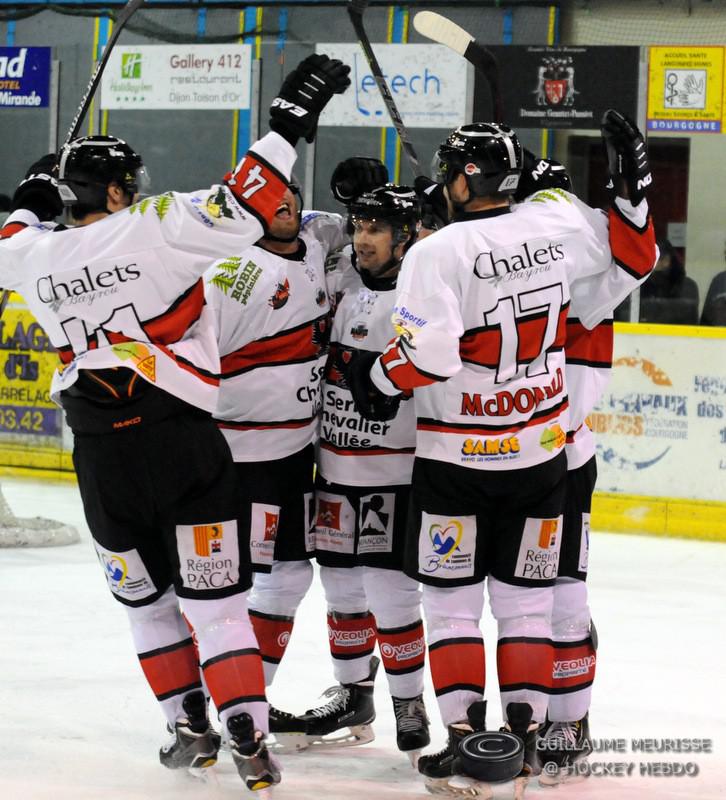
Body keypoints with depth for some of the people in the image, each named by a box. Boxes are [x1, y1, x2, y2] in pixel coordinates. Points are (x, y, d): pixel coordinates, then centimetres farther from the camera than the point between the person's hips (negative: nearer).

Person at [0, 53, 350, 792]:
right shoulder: (154, 228, -7)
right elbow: (241, 210, -18)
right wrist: (289, 120, -15)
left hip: (100, 455, 3)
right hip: (182, 443, -3)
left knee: (144, 595, 20)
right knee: (214, 598, 1)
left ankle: (191, 728, 21)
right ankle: (248, 740, -7)